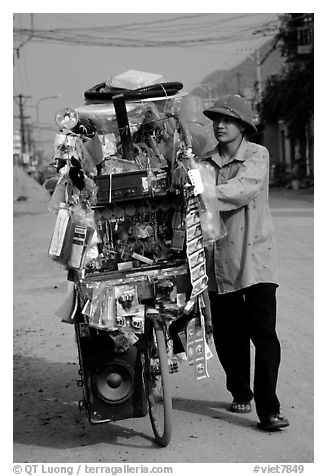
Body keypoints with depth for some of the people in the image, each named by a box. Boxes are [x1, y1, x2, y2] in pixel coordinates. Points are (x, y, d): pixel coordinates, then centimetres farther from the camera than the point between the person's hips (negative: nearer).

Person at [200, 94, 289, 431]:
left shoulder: (257, 155, -2)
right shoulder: (206, 162, 12)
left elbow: (242, 189, -20)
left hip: (254, 257, -4)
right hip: (217, 261, 4)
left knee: (263, 333, -8)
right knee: (227, 335, 11)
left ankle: (268, 409, -3)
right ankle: (240, 394, 31)